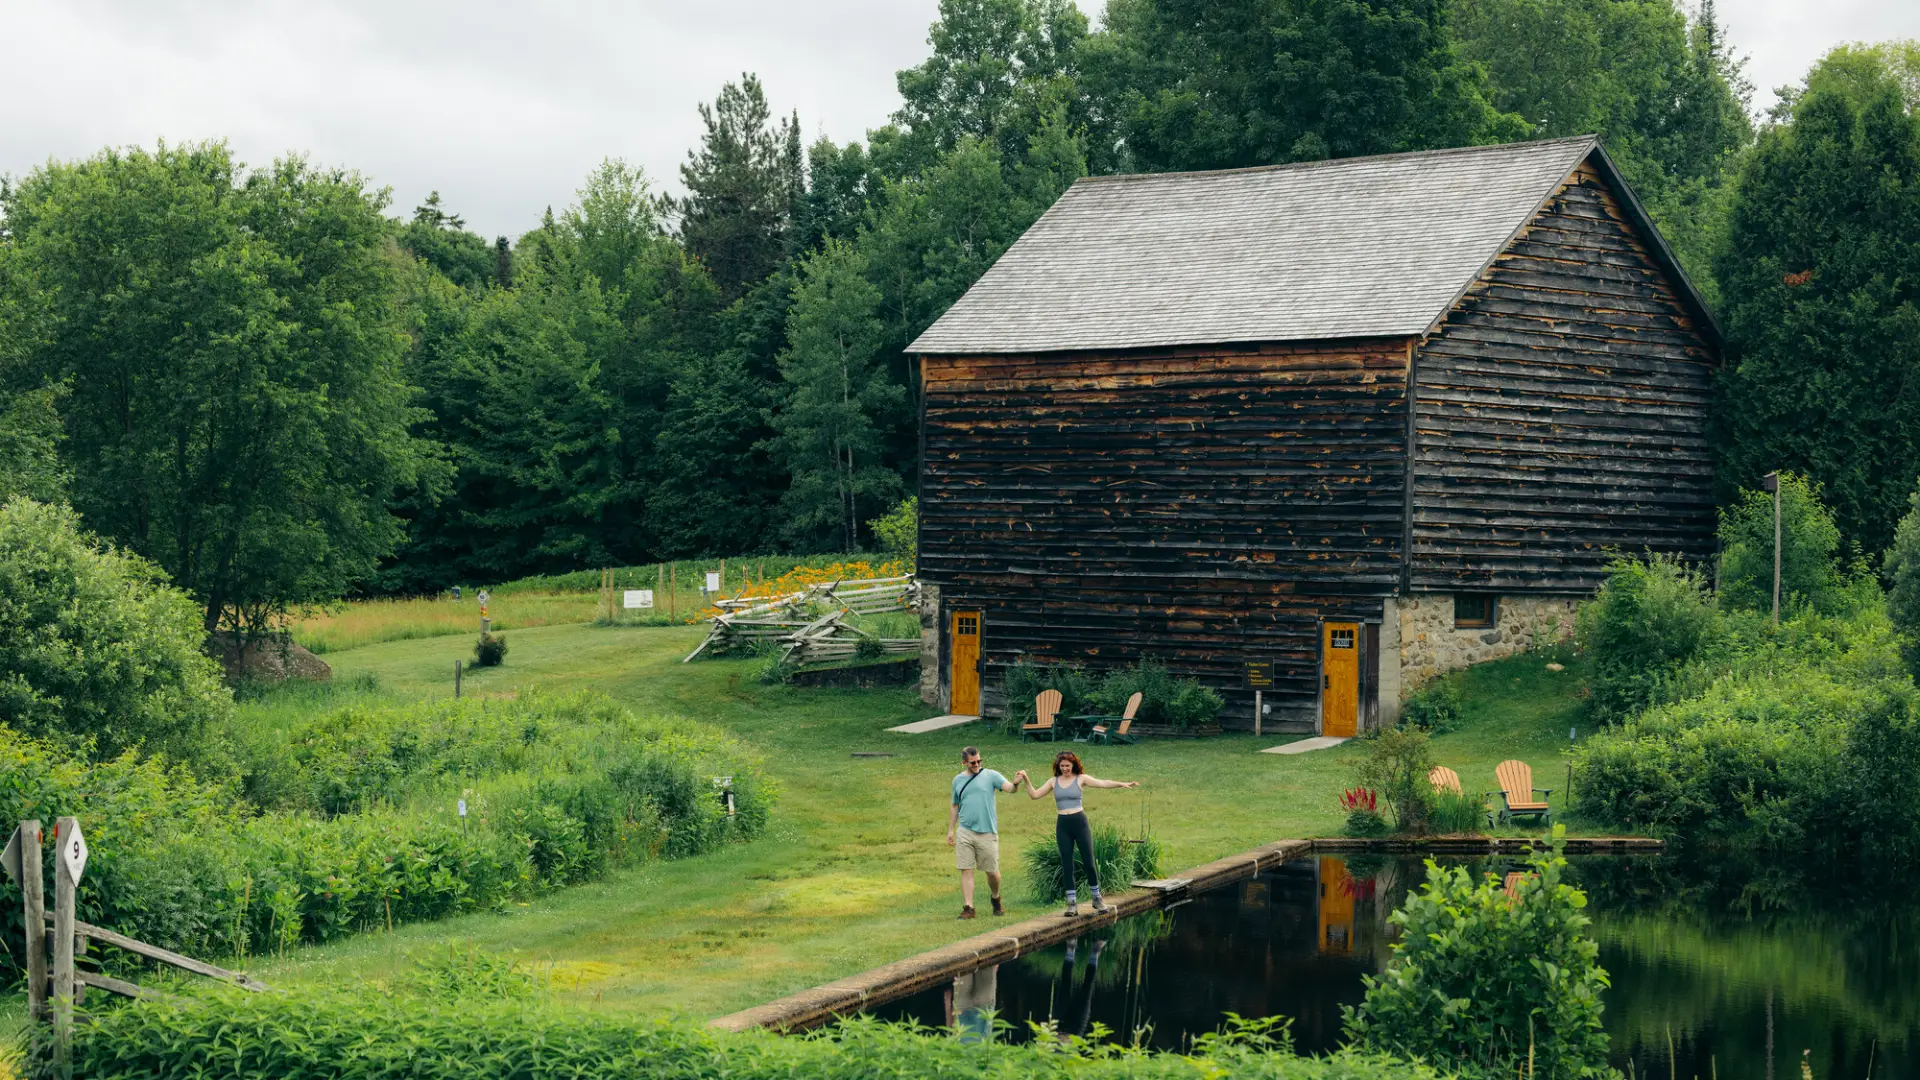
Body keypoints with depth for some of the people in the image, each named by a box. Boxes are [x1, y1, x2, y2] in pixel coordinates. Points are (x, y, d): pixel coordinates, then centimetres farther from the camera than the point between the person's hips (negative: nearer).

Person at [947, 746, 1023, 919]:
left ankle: (996, 899, 31)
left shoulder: (990, 775, -1)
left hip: (987, 833, -2)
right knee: (966, 870, -3)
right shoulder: (958, 780, 10)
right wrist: (950, 830, 14)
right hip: (964, 832, 2)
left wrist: (1016, 783, -38)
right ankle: (968, 908, -1)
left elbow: (1009, 787, -15)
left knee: (992, 872, 6)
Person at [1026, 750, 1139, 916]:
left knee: (1089, 863, -1)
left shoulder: (1081, 779, 0)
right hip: (1062, 825, 3)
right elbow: (1035, 795, 10)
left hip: (1080, 822, -3)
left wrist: (1122, 784, -24)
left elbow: (1102, 783, -11)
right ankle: (1072, 903, 10)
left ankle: (1097, 899, 16)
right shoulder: (1053, 781, 9)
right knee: (1066, 865, 3)